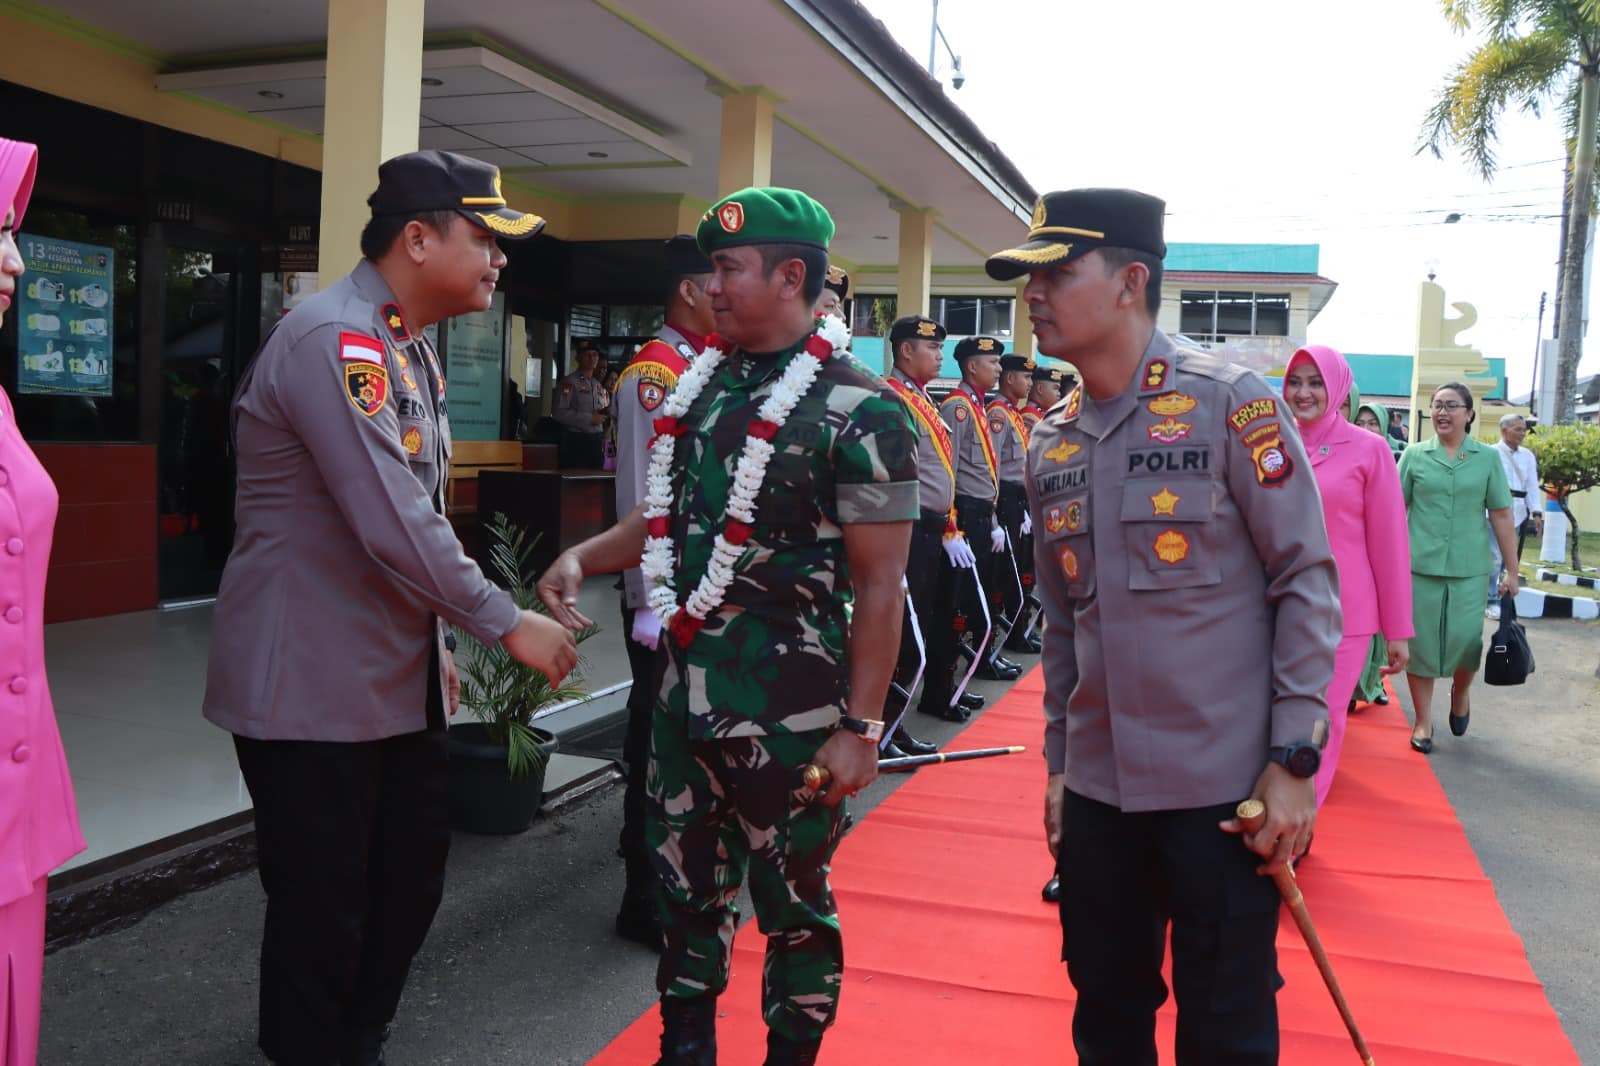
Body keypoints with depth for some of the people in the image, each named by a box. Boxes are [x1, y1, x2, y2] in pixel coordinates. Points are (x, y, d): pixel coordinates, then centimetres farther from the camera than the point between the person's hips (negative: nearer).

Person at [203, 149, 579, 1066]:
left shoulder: (410, 351, 12)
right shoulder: (335, 339, -19)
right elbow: (393, 528, -26)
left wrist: (438, 639, 17)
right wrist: (507, 623, -17)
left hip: (396, 680, 10)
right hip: (311, 684, -9)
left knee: (412, 877, 17)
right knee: (322, 909, 3)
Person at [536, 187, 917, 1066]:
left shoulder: (860, 415, -12)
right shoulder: (702, 389, 8)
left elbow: (879, 585, -14)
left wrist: (860, 727, -16)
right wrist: (583, 558, 0)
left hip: (789, 711, -6)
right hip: (686, 690, 7)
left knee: (792, 902, 10)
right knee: (687, 887, 19)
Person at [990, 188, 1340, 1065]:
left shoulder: (1231, 402, -8)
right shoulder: (1050, 444, 8)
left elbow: (1307, 579, -9)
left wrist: (1293, 757, -13)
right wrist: (1058, 761, 14)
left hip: (1226, 787, -5)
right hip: (1096, 792, 5)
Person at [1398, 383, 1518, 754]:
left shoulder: (1488, 457, 3)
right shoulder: (1414, 455, 2)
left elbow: (1501, 516, 5)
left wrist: (1511, 570, 4)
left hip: (1470, 569, 0)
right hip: (1419, 566, 0)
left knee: (1466, 641, -2)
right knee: (1420, 643, 4)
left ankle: (1460, 691, 32)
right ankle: (1423, 721, 18)